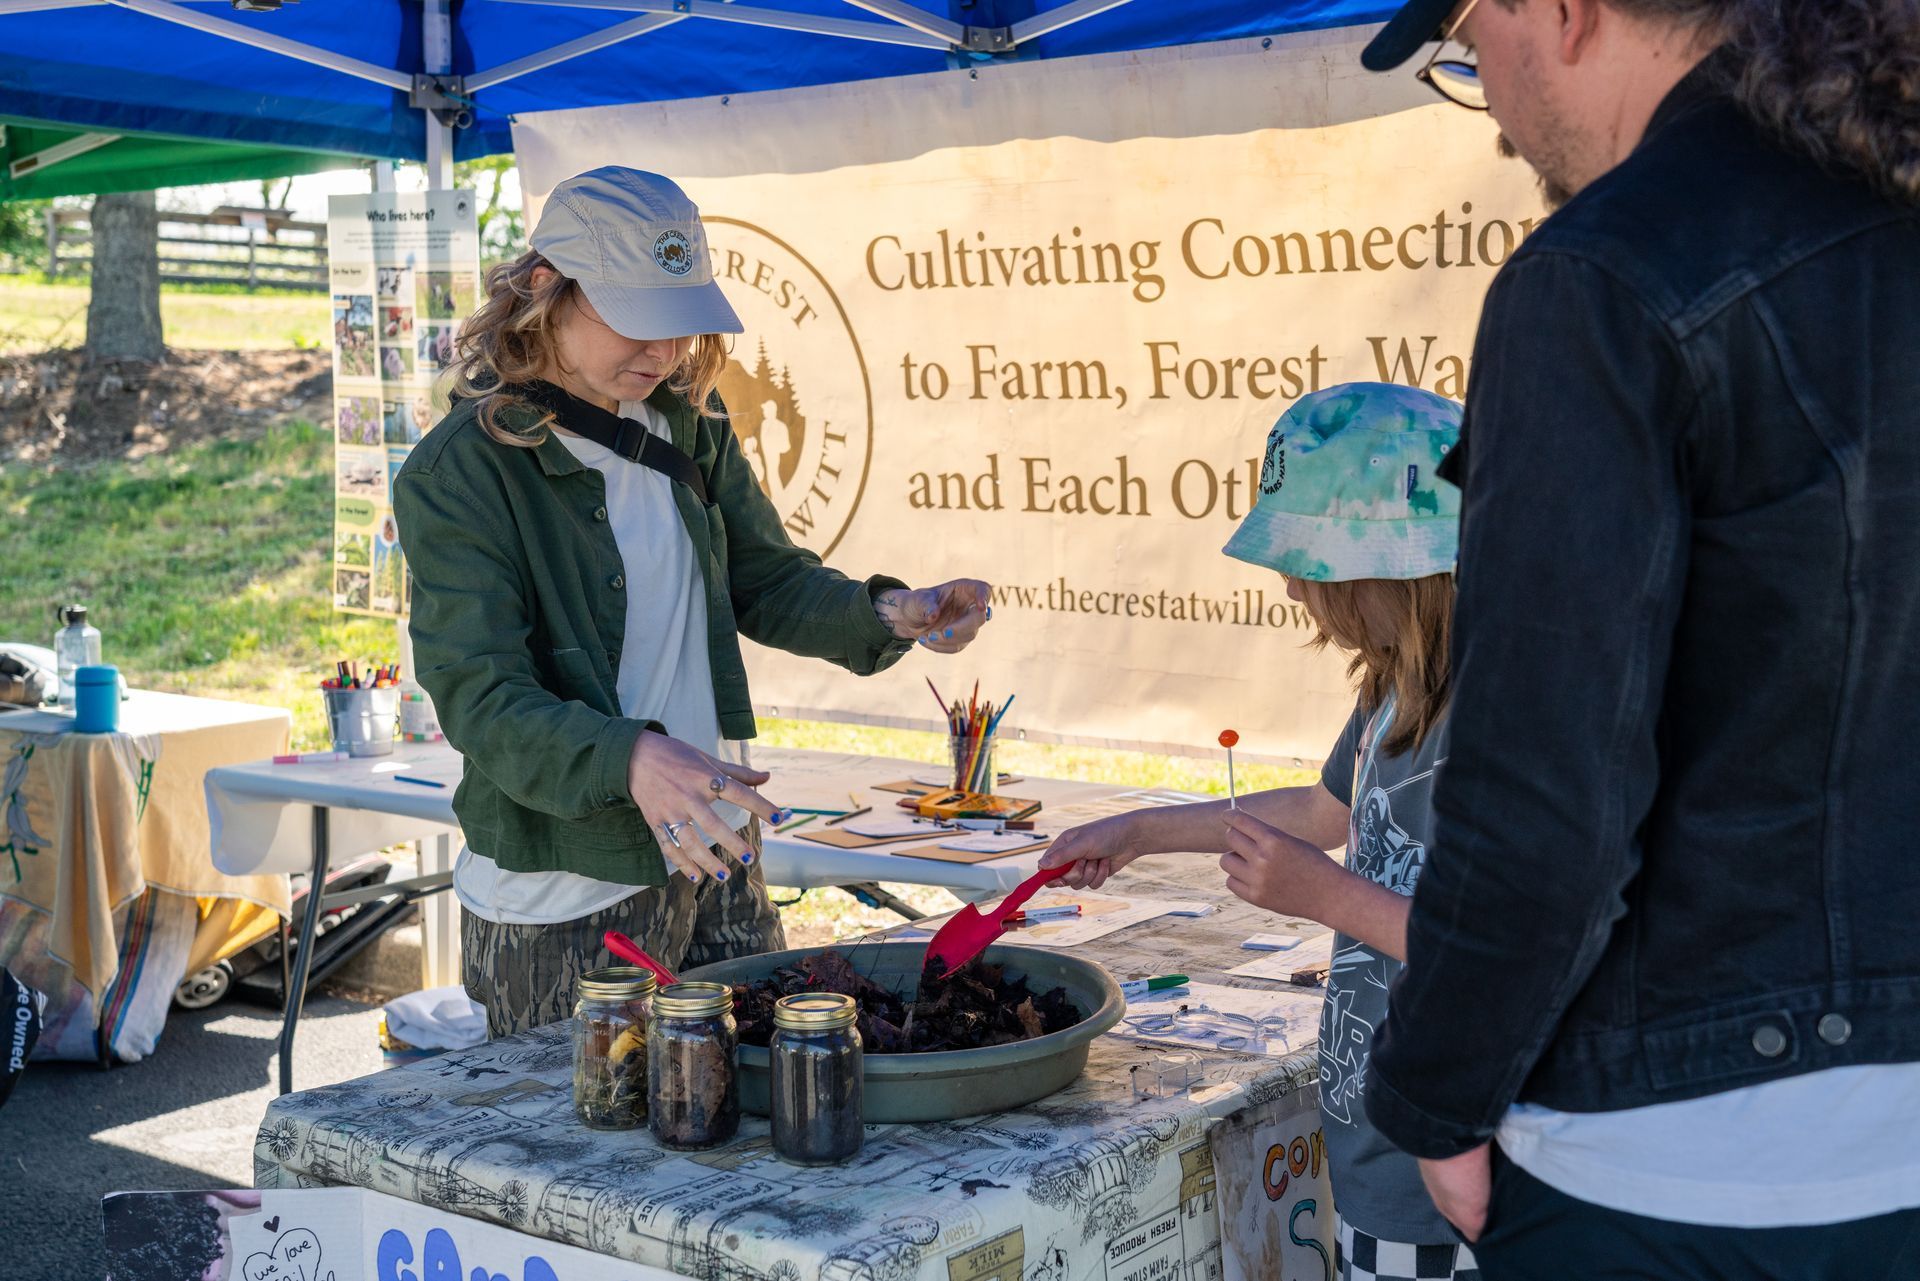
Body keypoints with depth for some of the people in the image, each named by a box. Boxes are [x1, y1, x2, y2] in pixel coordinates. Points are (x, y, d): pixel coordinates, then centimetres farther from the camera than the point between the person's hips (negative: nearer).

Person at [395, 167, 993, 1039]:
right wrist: (631, 760, -40)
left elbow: (765, 581, 10)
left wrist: (886, 615, -11)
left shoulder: (688, 421, 4)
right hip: (562, 901, -6)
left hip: (715, 862, 6)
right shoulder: (455, 475, -16)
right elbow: (478, 696, -22)